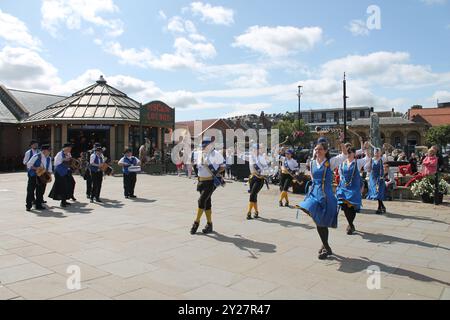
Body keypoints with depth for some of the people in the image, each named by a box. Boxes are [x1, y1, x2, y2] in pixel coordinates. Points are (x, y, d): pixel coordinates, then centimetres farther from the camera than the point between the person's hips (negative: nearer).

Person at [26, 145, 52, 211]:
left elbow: (49, 168, 12)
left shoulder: (49, 159, 6)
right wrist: (36, 168, -22)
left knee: (40, 192, 9)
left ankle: (38, 205, 19)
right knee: (30, 191, 0)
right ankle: (28, 206, 8)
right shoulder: (36, 156, -12)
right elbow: (29, 165, -10)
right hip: (33, 176, -5)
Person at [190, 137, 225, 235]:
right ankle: (209, 224, 18)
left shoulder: (216, 154, -9)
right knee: (207, 202, 10)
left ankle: (196, 222, -2)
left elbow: (223, 166, -4)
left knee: (202, 200, -13)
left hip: (211, 181, -7)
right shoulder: (200, 154, 12)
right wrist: (199, 181, 15)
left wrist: (216, 172, -20)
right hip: (201, 181, 7)